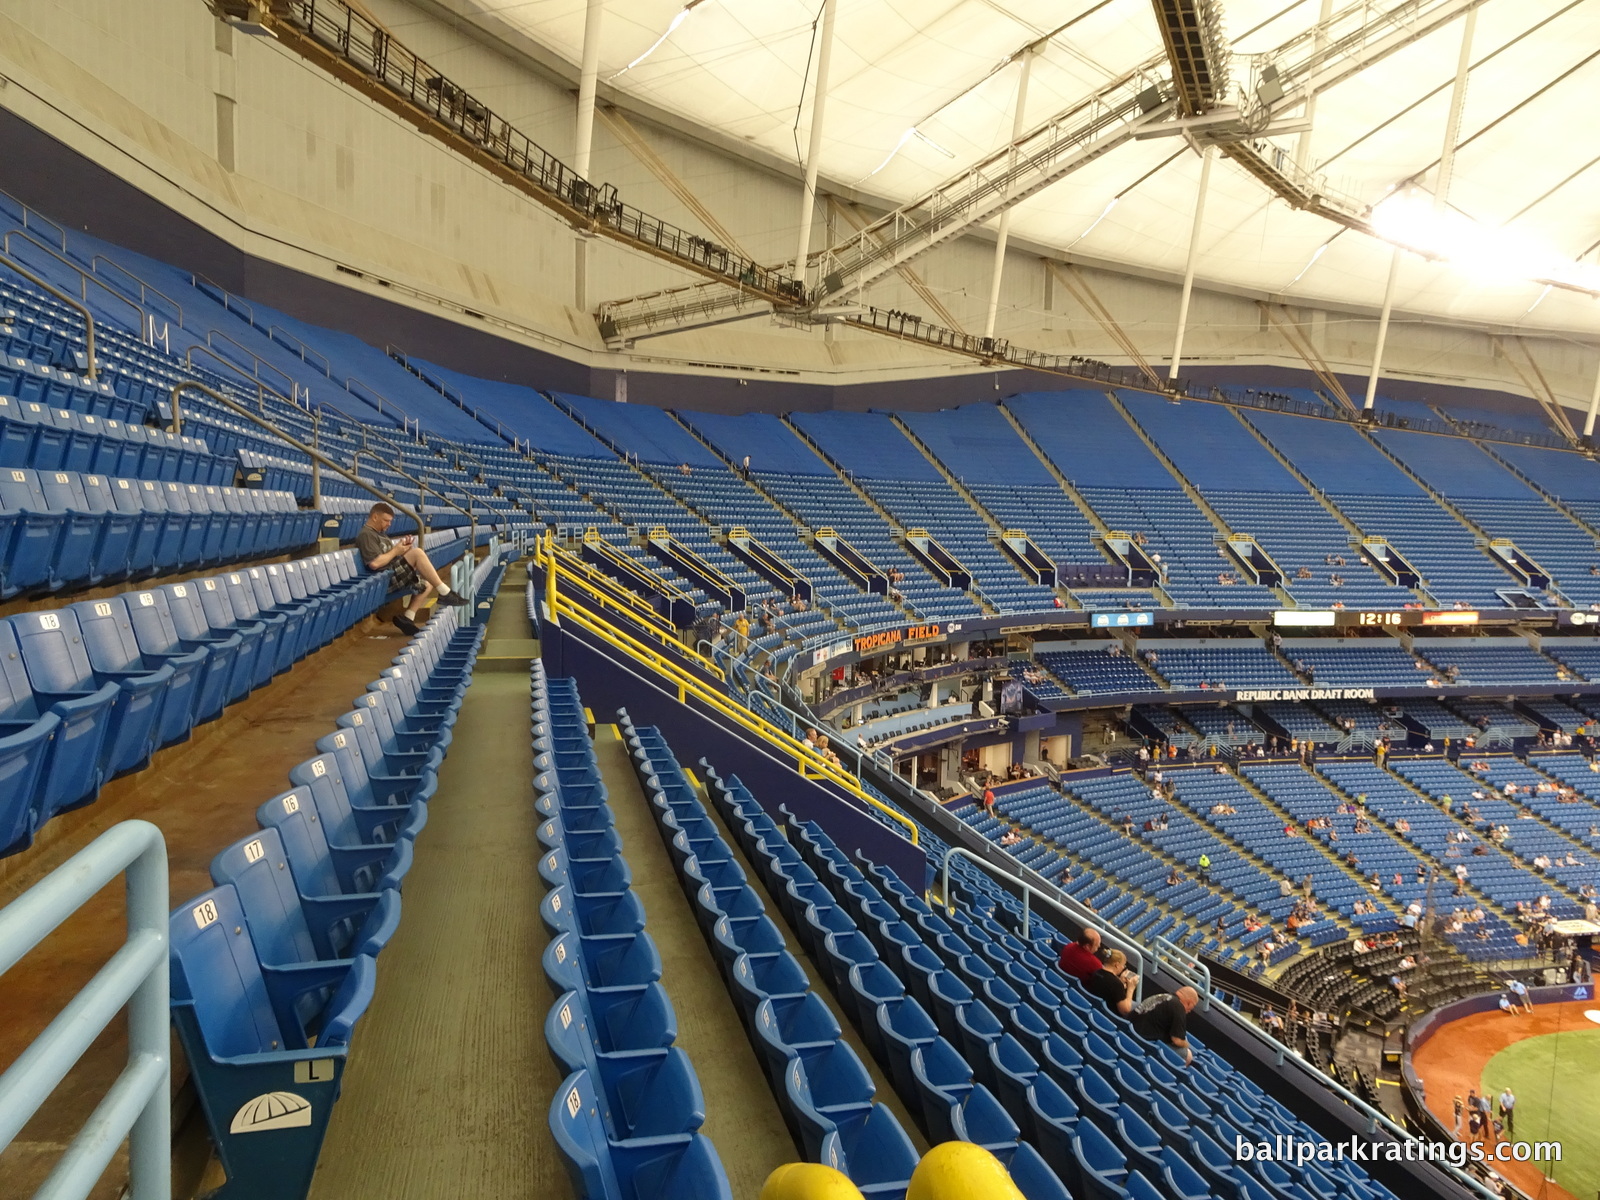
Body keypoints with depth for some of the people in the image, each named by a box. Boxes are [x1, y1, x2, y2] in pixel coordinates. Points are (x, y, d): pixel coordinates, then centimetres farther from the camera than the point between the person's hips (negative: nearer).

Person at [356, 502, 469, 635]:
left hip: (395, 575, 11)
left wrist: (402, 547, 1)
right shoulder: (366, 535, -10)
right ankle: (445, 593, -20)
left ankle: (407, 618, 0)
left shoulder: (379, 533, 23)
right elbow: (374, 563, -24)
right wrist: (395, 551, -12)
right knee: (417, 553, -23)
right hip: (386, 578, -11)